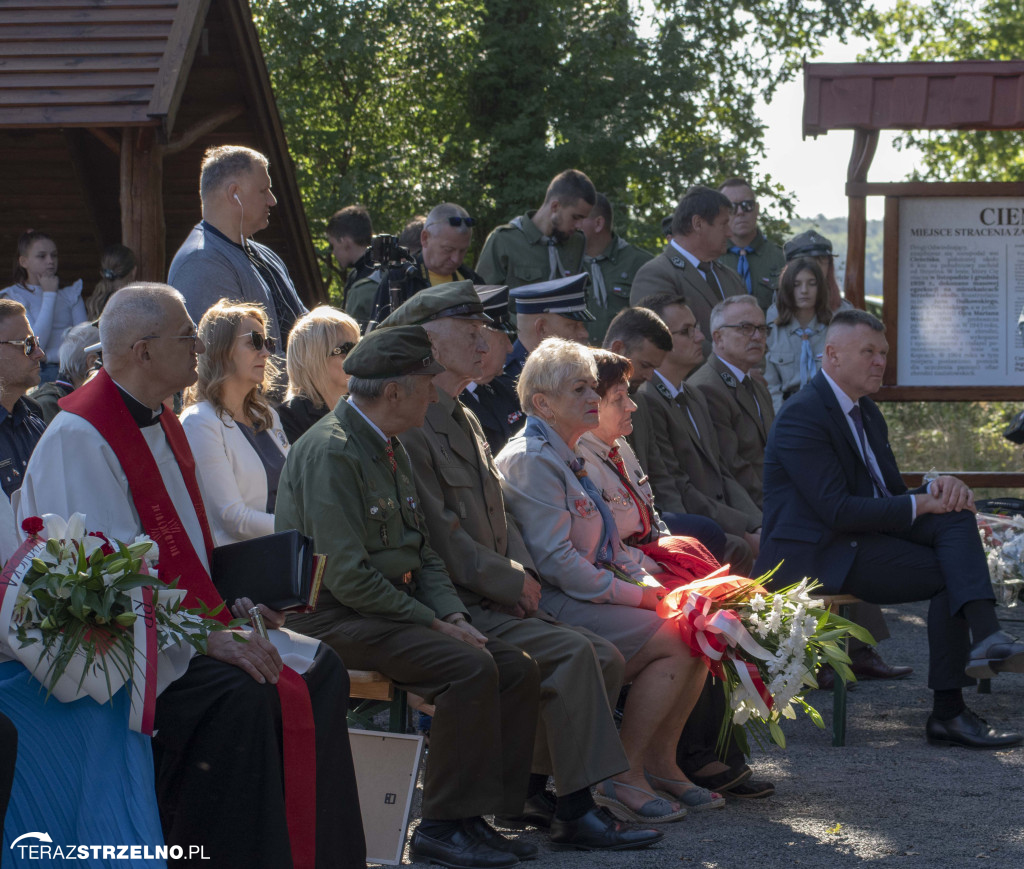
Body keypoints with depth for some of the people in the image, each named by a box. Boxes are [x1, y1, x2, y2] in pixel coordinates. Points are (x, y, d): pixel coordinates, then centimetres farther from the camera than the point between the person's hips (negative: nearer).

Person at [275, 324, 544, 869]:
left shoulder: (390, 448, 15)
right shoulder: (330, 452, -16)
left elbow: (421, 553, 19)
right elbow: (347, 576, -22)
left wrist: (452, 614, 0)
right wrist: (434, 624, -17)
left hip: (394, 609, 10)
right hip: (334, 616, -10)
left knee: (517, 670, -4)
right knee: (470, 668, -27)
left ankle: (475, 816, -1)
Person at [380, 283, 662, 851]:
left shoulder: (465, 421, 19)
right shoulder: (412, 429, -13)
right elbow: (441, 538, -18)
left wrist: (523, 576, 2)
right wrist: (512, 583, -11)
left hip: (494, 598, 10)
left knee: (605, 658, -2)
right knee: (572, 652, -24)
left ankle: (529, 789, 4)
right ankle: (575, 812, -20)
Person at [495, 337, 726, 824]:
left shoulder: (569, 456, 19)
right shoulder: (532, 460, -13)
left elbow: (605, 545, 22)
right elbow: (556, 561, -20)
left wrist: (646, 578, 2)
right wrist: (636, 595, -16)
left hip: (592, 596, 10)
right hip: (555, 607, -10)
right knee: (676, 642, -20)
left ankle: (659, 761, 3)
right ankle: (623, 776, -13)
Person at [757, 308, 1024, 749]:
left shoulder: (867, 412, 19)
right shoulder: (802, 415, -13)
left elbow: (891, 494, 16)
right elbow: (838, 510, -21)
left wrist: (936, 488, -6)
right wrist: (920, 504, -18)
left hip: (862, 536, 9)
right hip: (815, 555, -9)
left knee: (955, 514, -16)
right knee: (946, 575, -20)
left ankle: (985, 635, -30)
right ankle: (947, 713, -20)